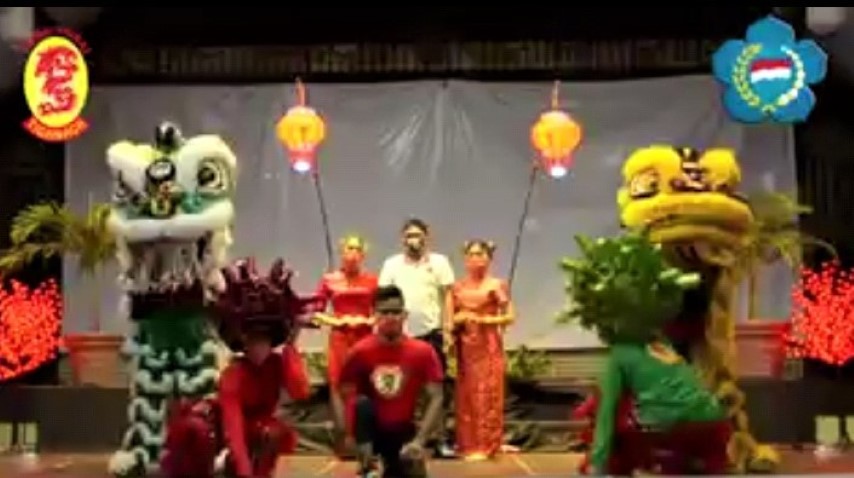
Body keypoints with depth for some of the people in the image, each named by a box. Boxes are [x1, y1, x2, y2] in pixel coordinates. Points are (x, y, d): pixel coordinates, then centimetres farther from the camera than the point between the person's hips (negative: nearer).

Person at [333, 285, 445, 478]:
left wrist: (419, 440, -21)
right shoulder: (361, 351, -12)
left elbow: (436, 398, -12)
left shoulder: (423, 351, -11)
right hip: (370, 429, -1)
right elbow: (340, 395, -9)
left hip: (403, 431, 1)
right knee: (362, 403, -31)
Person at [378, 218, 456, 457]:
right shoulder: (391, 264, 5)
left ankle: (442, 439, 12)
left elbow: (447, 297, 0)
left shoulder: (439, 262, 2)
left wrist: (447, 329, -6)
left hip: (432, 332, -1)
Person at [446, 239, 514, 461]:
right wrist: (458, 320, -12)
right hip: (465, 346, 4)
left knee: (487, 394, -3)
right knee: (466, 395, 5)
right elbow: (449, 319, 9)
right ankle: (468, 444, 12)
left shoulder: (496, 284, -1)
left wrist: (484, 319, -14)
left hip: (489, 345, -3)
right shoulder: (457, 287, 9)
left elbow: (509, 316, -6)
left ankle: (485, 445, 2)